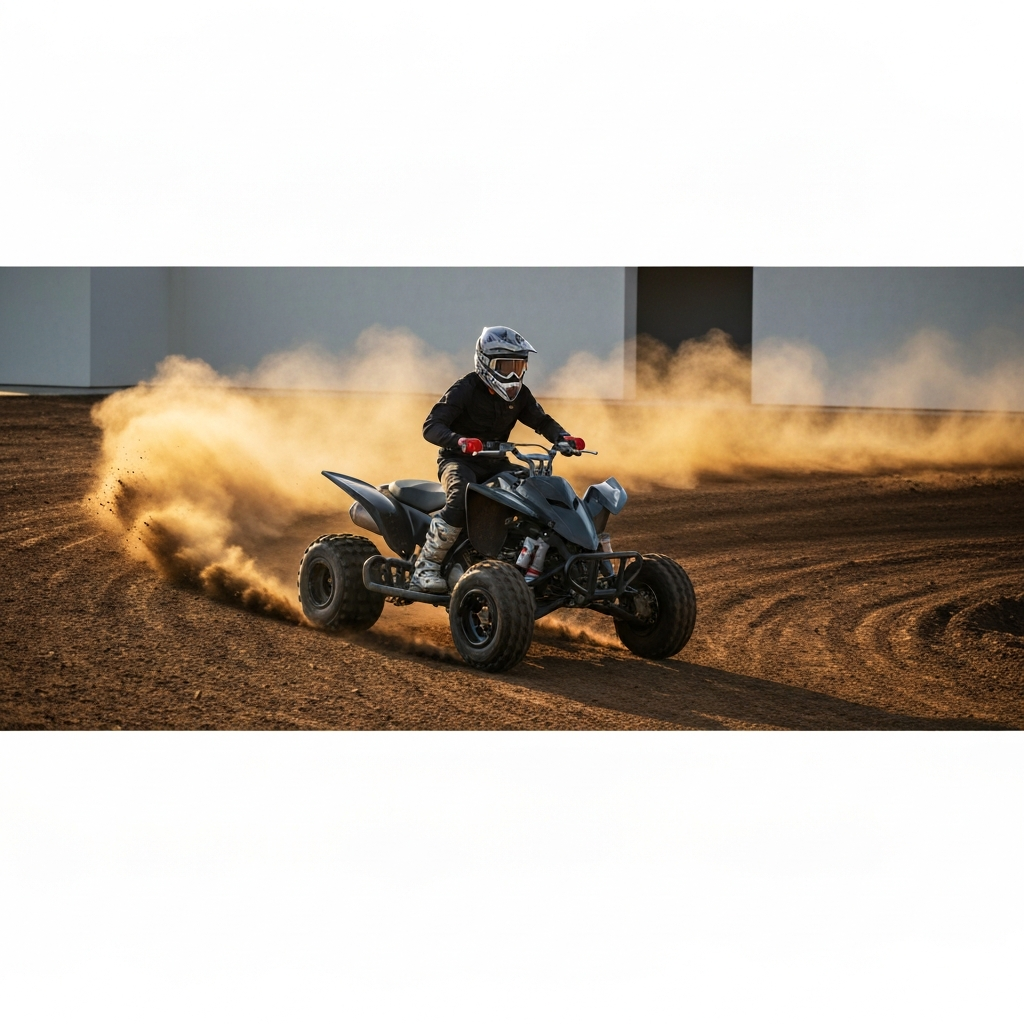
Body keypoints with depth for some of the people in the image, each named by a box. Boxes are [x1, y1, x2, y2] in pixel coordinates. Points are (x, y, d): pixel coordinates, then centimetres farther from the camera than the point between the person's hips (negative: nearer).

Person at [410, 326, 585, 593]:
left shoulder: (519, 394, 5)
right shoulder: (465, 389, -15)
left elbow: (542, 421, 13)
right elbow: (431, 426, -21)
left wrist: (562, 437, -11)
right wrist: (459, 441, -42)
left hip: (496, 462, 7)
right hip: (458, 460, -7)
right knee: (461, 501, -38)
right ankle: (425, 566, -29)